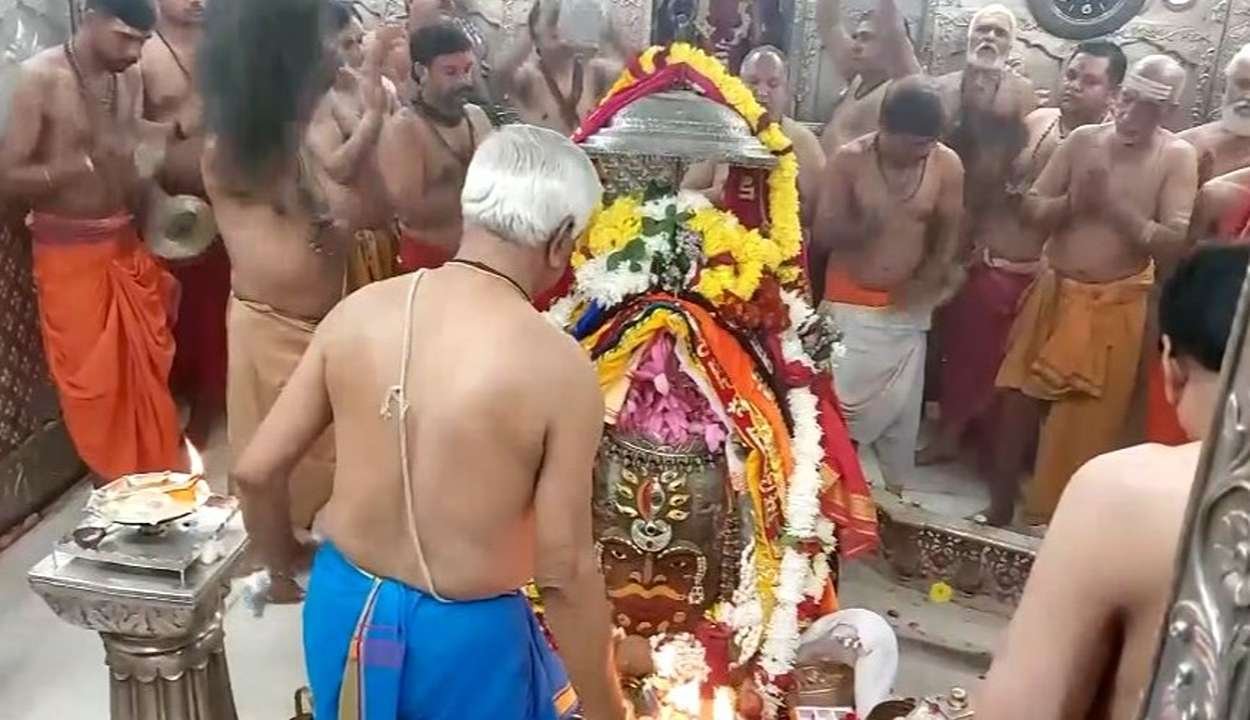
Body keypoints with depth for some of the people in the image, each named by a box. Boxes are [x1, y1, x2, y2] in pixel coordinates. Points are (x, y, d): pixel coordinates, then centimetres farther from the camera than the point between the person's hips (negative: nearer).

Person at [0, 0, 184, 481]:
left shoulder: (129, 79, 3)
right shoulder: (40, 78, -14)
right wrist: (88, 162, -30)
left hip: (126, 244, 5)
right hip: (69, 251, -5)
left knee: (150, 367, 12)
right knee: (94, 378, 4)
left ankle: (160, 473, 29)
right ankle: (122, 481, 20)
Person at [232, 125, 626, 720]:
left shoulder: (357, 312, -9)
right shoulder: (558, 366, -21)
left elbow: (256, 472, -2)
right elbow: (565, 571, -18)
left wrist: (285, 560, 18)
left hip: (344, 606, 4)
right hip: (466, 635, -4)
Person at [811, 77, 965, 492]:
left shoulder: (948, 165, -5)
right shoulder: (848, 161, -13)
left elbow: (949, 233, 3)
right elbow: (823, 234, -12)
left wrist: (931, 279, -13)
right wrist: (862, 226, -31)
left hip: (909, 308, 3)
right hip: (850, 305, -2)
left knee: (902, 407, 9)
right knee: (841, 403, -1)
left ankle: (895, 489, 24)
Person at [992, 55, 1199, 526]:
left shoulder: (1177, 157, -6)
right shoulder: (1083, 140, 0)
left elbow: (1173, 243, -13)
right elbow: (1031, 210, 0)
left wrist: (1112, 205, -21)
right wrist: (1073, 201, -18)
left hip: (1115, 307, -2)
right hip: (1054, 294, 2)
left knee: (1086, 426, 5)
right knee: (1019, 402, 8)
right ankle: (1000, 505, 25)